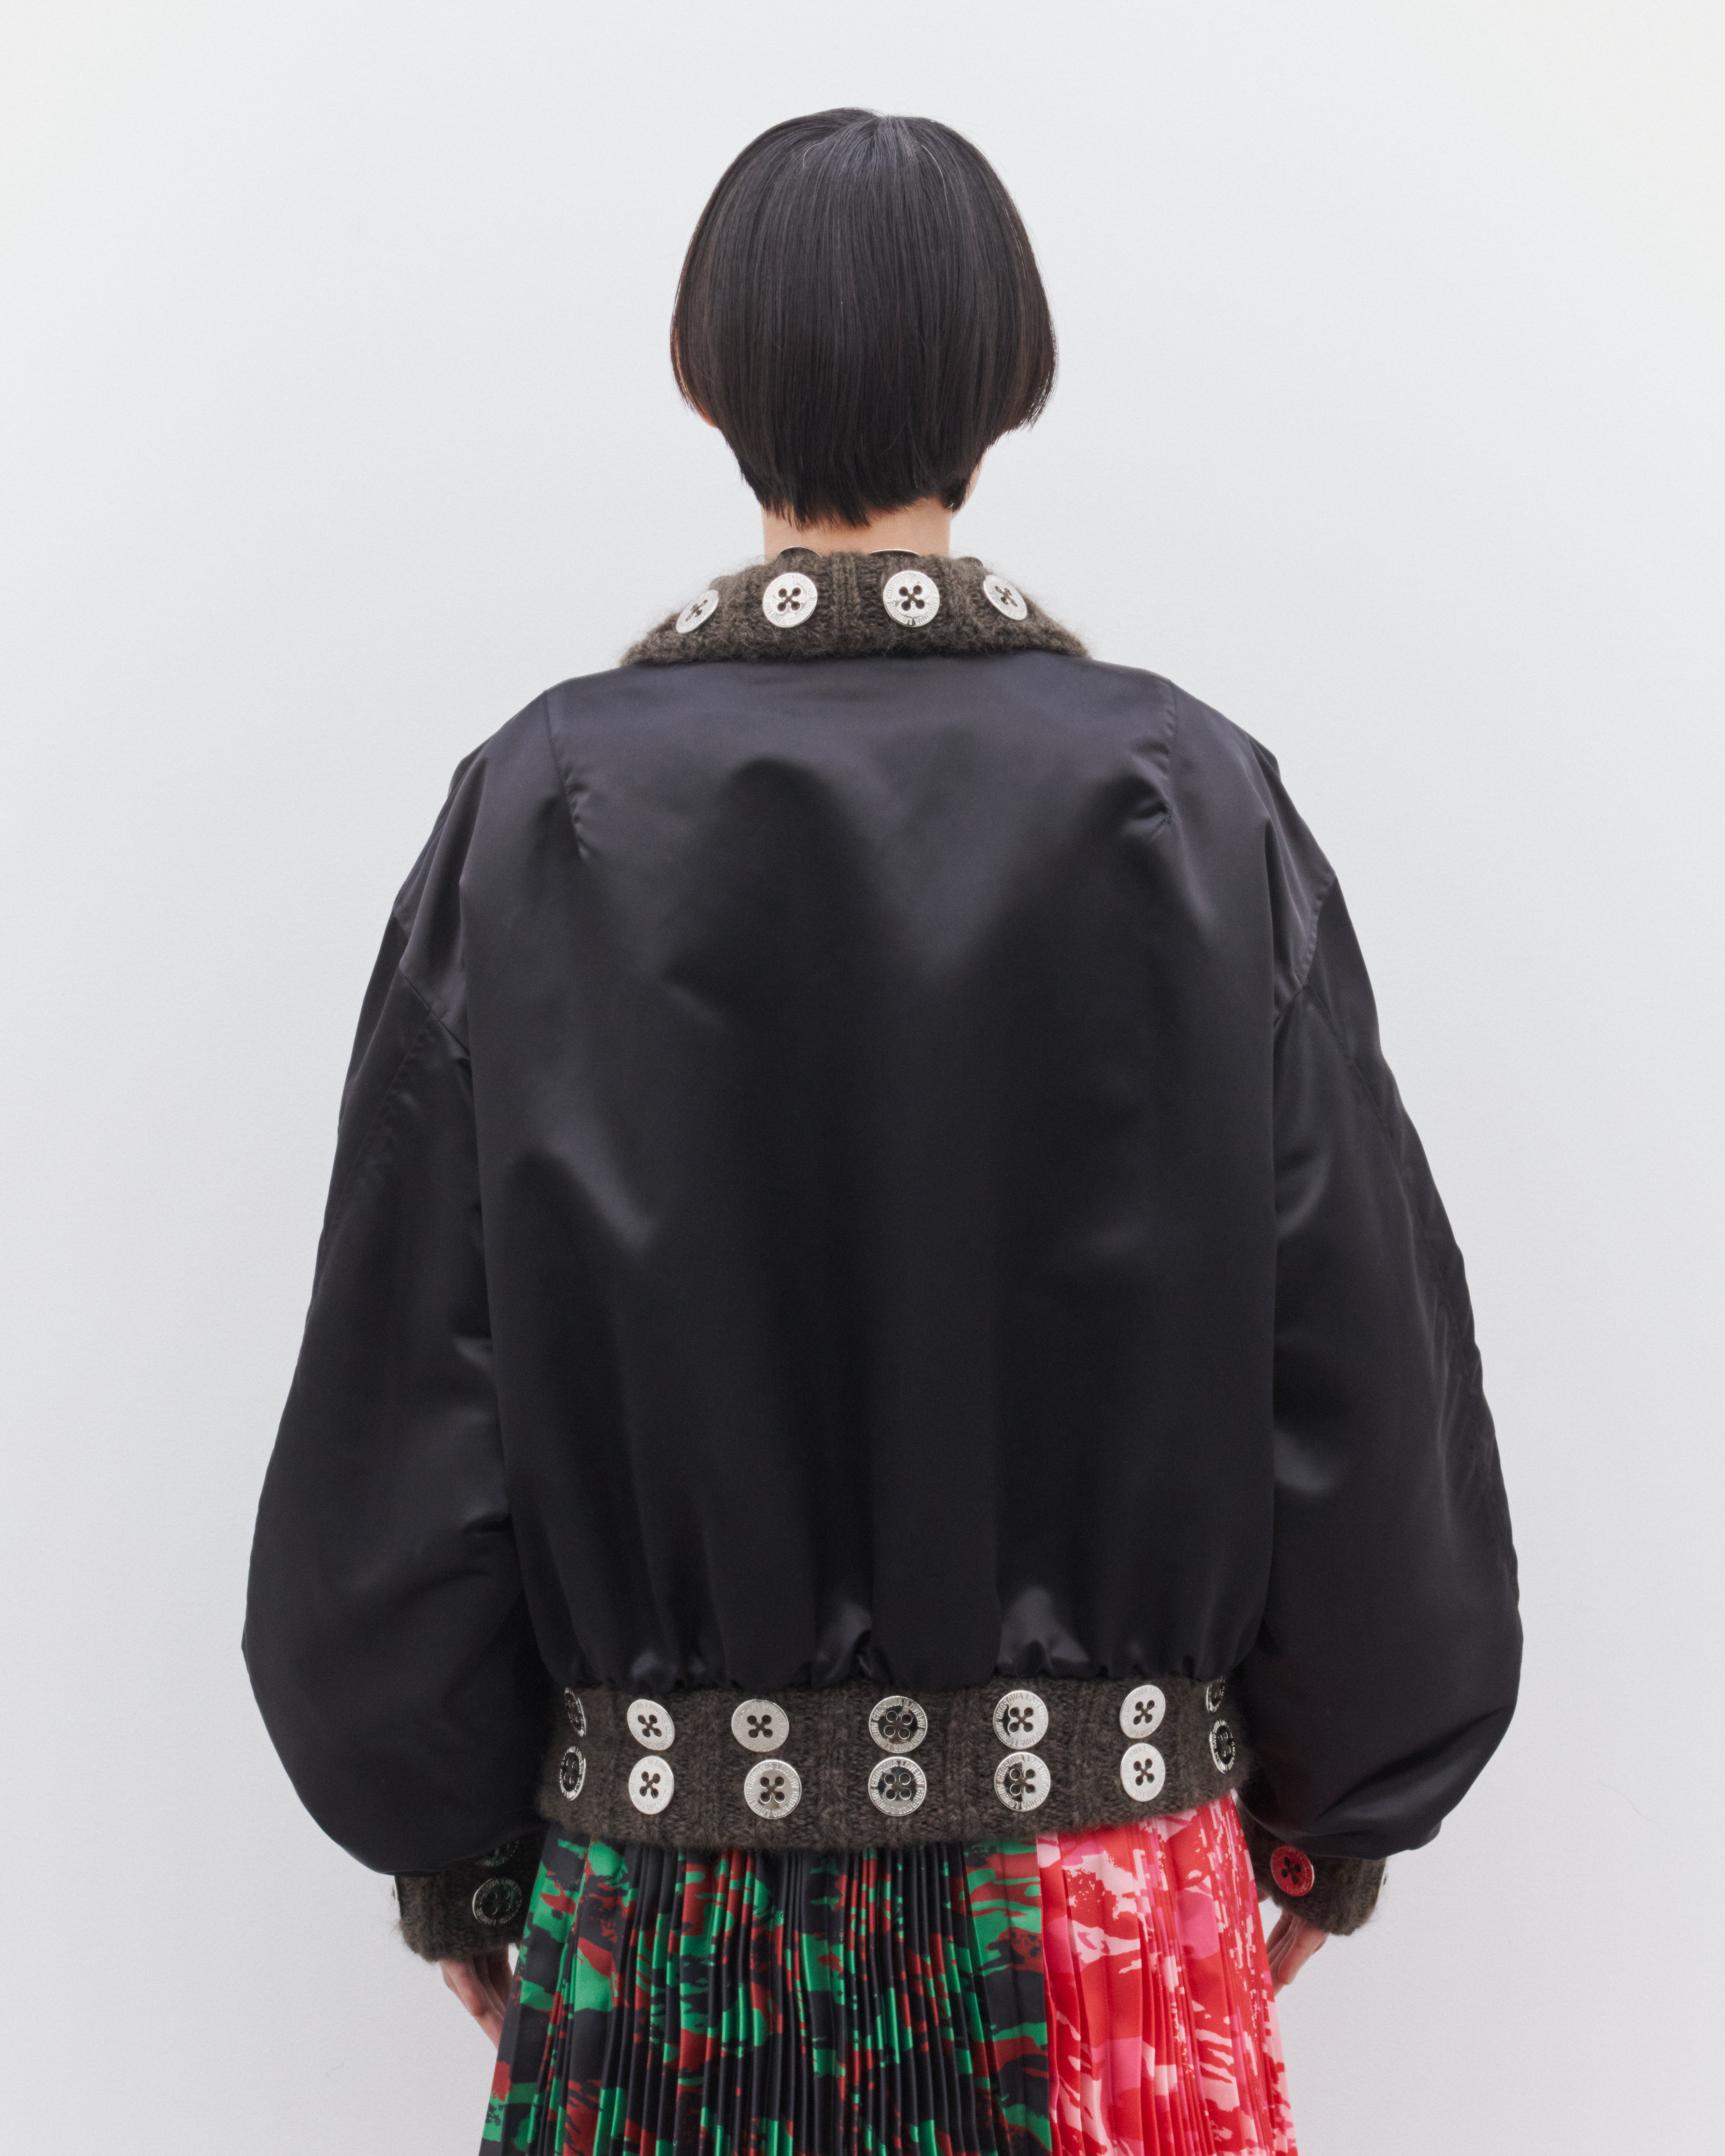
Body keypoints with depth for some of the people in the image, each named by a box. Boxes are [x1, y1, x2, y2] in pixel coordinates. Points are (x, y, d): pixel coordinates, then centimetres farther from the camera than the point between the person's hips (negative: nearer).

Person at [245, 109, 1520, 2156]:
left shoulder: (543, 814, -10)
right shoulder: (1197, 804, -9)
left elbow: (399, 1395, -6)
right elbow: (1368, 1360, -4)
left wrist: (452, 1851, 8)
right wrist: (1332, 1812, 10)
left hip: (675, 1885, 0)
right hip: (1111, 1906, 0)